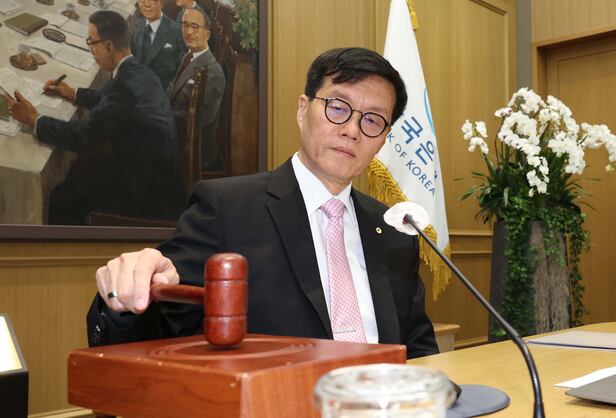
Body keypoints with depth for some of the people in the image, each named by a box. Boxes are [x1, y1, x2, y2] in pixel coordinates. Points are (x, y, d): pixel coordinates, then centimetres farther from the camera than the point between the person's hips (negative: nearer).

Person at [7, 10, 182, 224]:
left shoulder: (124, 85, -27)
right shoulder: (137, 71, 1)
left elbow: (81, 136, -22)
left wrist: (34, 120, -10)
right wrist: (73, 93, 22)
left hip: (149, 189, -8)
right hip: (157, 167, 9)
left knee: (61, 198, 3)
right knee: (82, 167, 16)